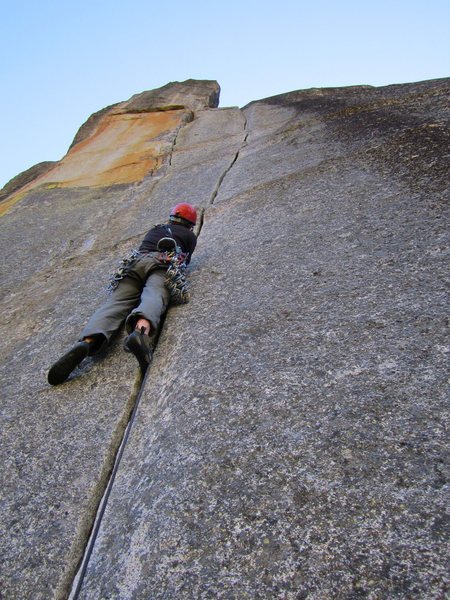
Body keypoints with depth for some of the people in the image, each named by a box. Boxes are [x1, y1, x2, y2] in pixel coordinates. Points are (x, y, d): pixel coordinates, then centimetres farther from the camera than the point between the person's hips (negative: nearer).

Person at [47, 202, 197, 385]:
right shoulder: (190, 236, 29)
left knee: (116, 302, -17)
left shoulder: (155, 229, 39)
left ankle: (87, 342, -46)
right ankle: (141, 331, -66)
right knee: (154, 296, -31)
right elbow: (185, 261, 41)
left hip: (136, 262, 3)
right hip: (161, 265, -3)